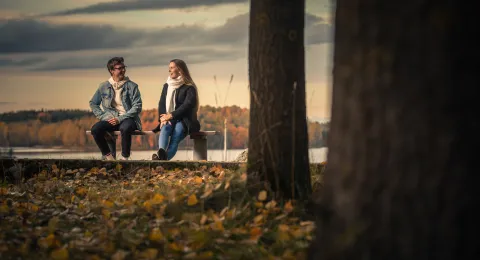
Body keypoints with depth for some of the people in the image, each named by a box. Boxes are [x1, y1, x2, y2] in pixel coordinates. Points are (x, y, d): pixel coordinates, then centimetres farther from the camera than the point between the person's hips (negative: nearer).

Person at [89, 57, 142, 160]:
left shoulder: (132, 86, 3)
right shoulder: (104, 87, 10)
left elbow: (137, 107, -4)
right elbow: (93, 103, 20)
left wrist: (120, 119, -13)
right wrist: (102, 116, 2)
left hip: (127, 118, -3)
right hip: (110, 119, 3)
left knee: (125, 128, -39)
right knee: (95, 129, -28)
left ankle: (125, 157, -20)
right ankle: (108, 156, -8)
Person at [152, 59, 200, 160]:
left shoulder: (189, 88, 2)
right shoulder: (167, 86, 20)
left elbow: (187, 105, -11)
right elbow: (161, 103, 11)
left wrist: (171, 115, -19)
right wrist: (163, 117, -10)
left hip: (184, 121, -3)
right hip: (168, 119, 3)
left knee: (176, 136, -34)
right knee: (165, 128, -33)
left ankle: (165, 158, -60)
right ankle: (161, 152, -61)